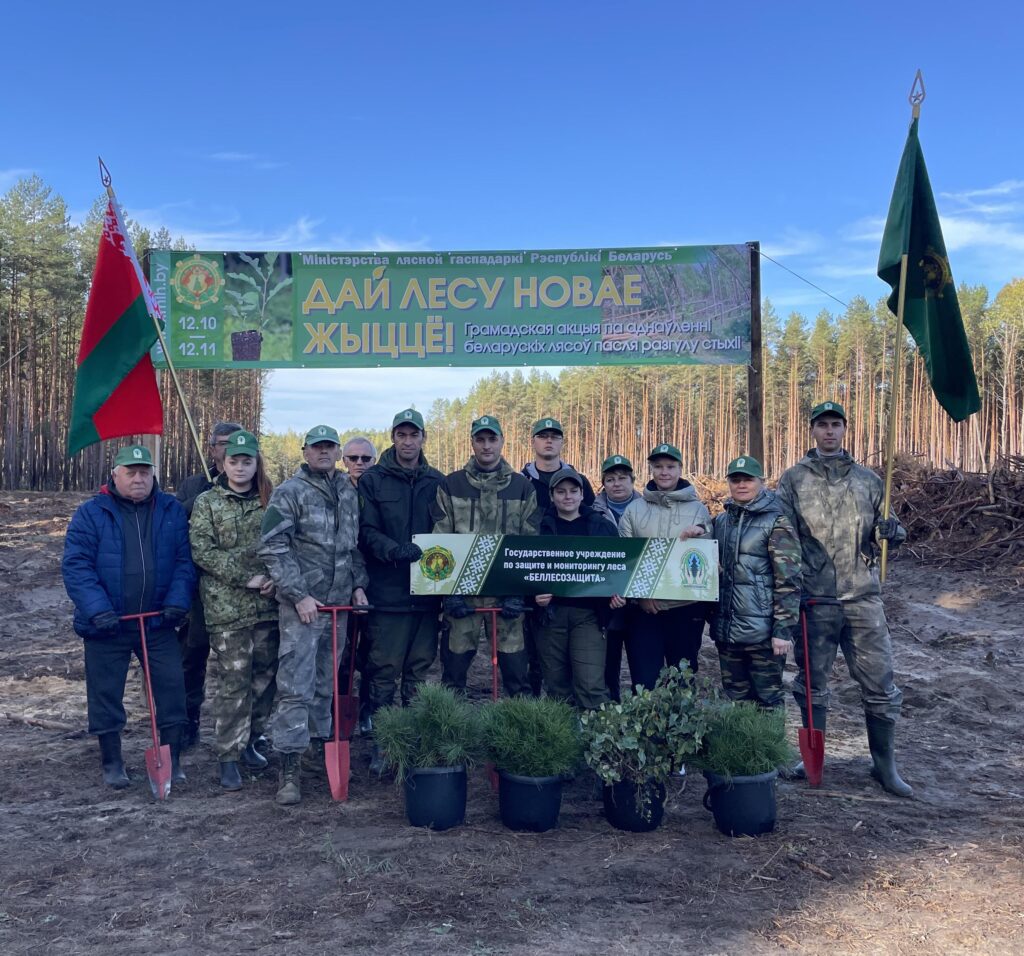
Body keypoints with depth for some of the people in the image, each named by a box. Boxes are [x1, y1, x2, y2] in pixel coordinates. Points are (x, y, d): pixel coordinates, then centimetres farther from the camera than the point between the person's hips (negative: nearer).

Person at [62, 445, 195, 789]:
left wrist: (178, 601, -12)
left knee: (172, 689, 5)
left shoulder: (171, 511, 3)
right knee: (105, 694, 8)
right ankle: (112, 763, 25)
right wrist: (97, 609, -22)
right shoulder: (90, 513, -5)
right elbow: (76, 565, -11)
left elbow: (184, 560, 2)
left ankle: (172, 759, 20)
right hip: (107, 623, -2)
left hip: (158, 622, 2)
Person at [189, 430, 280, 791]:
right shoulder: (207, 502, 2)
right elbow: (202, 550, -7)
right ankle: (228, 757, 4)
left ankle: (248, 741, 27)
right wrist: (245, 578, -13)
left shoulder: (270, 500, 10)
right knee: (232, 682, -4)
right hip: (226, 607, -4)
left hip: (268, 605, 4)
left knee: (265, 675, 10)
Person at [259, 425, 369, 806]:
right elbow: (272, 548, -11)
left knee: (327, 681, 15)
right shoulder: (289, 492, -6)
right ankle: (289, 767, -5)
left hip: (339, 602, 6)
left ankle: (322, 740, 30)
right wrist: (299, 595, -15)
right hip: (302, 602, -6)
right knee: (296, 685, -8)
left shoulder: (349, 492, 13)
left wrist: (358, 584, 12)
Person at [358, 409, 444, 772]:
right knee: (384, 668, 1)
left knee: (419, 667, 11)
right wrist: (395, 550, -25)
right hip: (387, 591, -3)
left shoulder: (437, 482, 10)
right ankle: (380, 741, 12)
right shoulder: (373, 480, 0)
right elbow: (367, 532, -7)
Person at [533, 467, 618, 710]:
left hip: (588, 613, -1)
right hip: (551, 612, 1)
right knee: (556, 685, 8)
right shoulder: (541, 527, 8)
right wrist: (535, 593, -13)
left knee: (591, 685, -11)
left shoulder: (602, 526, 10)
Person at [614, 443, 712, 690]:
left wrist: (700, 534, -14)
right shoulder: (634, 509, 6)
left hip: (686, 608, 0)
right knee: (644, 679, 0)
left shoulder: (698, 509, 6)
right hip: (644, 609, 0)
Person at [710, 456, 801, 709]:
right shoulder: (720, 521, 12)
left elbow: (788, 580, -10)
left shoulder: (776, 523, -6)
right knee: (736, 699, 14)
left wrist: (784, 629, -15)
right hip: (726, 630, 6)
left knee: (768, 700, 4)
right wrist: (709, 616, 15)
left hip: (761, 631, -5)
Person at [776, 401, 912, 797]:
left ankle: (885, 765, 19)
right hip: (814, 600, -1)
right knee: (812, 683, 10)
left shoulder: (868, 480, 10)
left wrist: (891, 532, -6)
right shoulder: (793, 480, 3)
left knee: (879, 684, 4)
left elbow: (879, 533, 17)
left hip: (863, 598, 2)